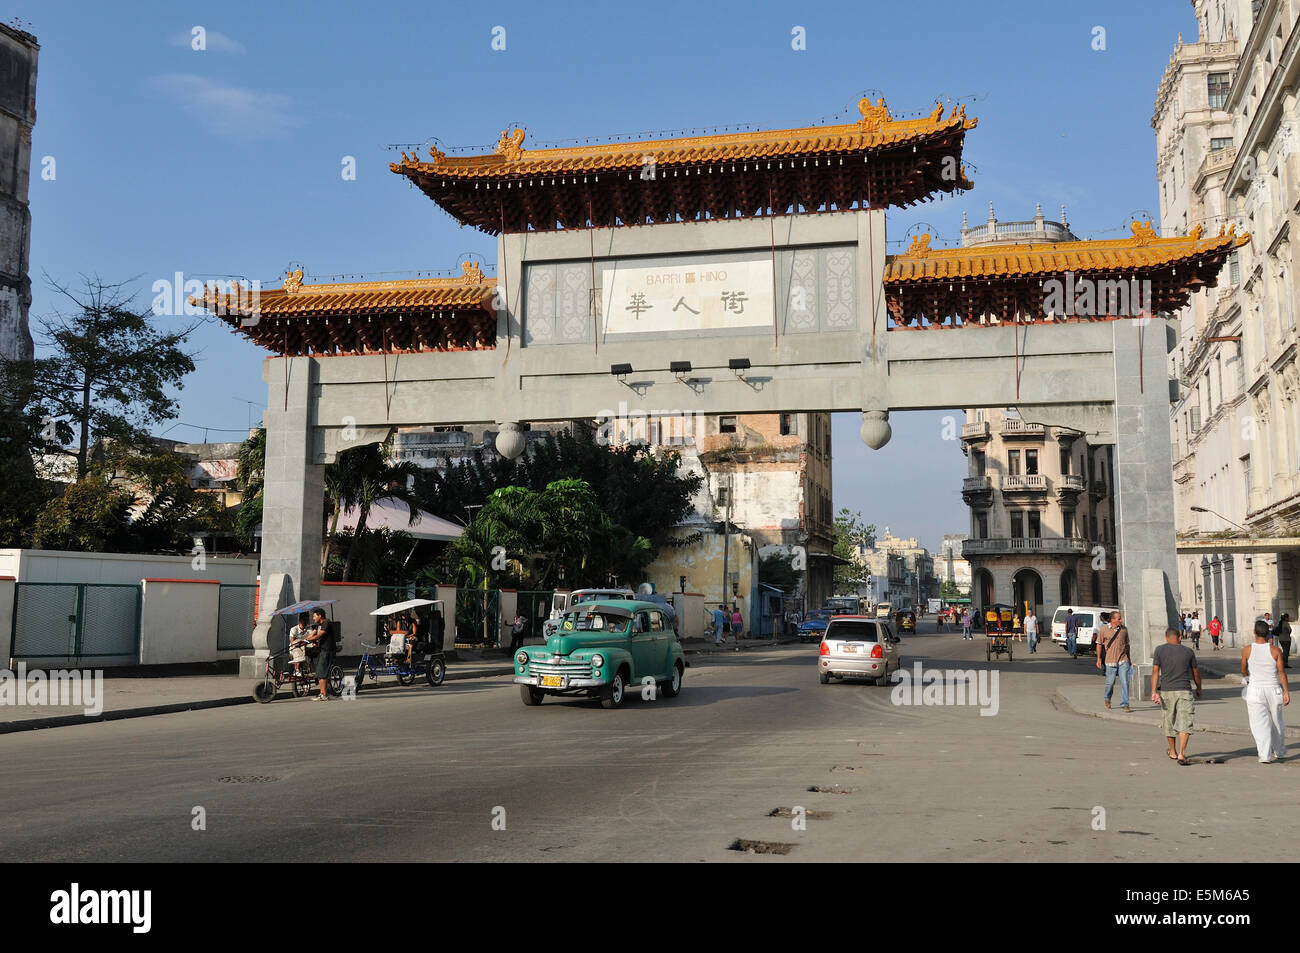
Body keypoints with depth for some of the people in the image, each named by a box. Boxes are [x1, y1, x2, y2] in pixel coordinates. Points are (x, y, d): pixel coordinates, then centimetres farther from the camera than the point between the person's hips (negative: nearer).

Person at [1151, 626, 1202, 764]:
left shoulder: (1159, 650, -1)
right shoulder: (1188, 652, 2)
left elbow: (1155, 671, -7)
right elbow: (1195, 673, 12)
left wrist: (1153, 691, -8)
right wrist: (1199, 688, 27)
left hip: (1166, 691, 1)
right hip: (1184, 691, -1)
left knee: (1169, 722, 16)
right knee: (1184, 724, -3)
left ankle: (1173, 752, 30)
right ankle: (1181, 753, -17)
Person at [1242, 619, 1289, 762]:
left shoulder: (1247, 650, -5)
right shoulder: (1276, 650, -5)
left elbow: (1243, 671, 6)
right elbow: (1281, 672, -8)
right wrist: (1286, 692, -5)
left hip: (1255, 690, -1)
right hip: (1273, 690, 2)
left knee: (1259, 724, -2)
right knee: (1276, 723, 17)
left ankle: (1265, 755, -13)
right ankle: (1280, 752, 34)